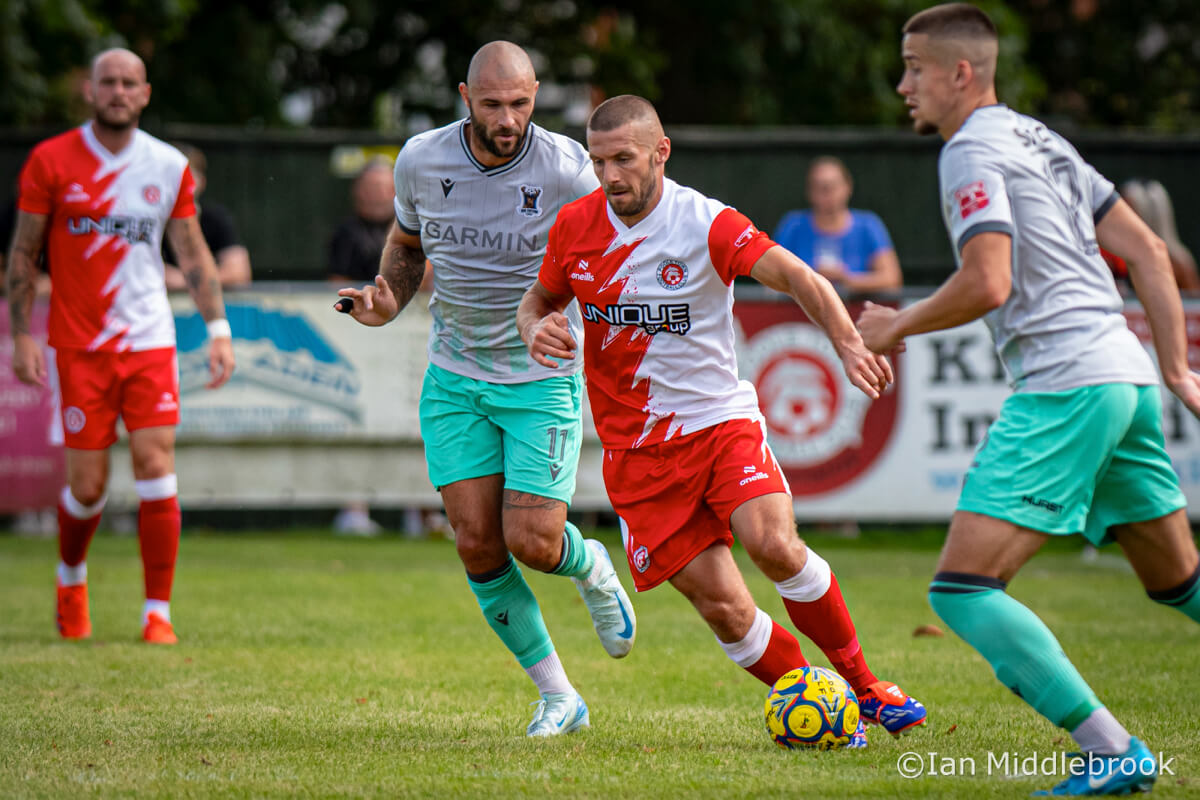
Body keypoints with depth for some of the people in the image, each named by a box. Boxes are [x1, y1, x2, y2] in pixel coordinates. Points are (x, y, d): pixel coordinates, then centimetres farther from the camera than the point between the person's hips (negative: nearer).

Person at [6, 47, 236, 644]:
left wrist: (218, 328, 2)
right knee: (87, 486, 0)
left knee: (156, 470, -10)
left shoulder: (169, 166, 4)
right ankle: (71, 578, 31)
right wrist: (21, 336, -4)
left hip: (149, 342, 1)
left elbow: (194, 254, 11)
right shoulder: (51, 162, -2)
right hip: (79, 345, -1)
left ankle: (158, 613, -3)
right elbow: (23, 253, 3)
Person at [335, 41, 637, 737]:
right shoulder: (421, 161, -5)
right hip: (455, 379, 3)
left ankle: (594, 569, 26)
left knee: (532, 543, -13)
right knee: (478, 544, -5)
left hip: (544, 379, -3)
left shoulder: (567, 170, -16)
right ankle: (559, 698, 9)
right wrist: (387, 301, -3)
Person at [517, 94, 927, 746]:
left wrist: (848, 343, -40)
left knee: (774, 545, -26)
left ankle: (860, 682, -5)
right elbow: (539, 300, 16)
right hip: (636, 449, 2)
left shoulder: (707, 224, -11)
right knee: (723, 609, -9)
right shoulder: (574, 226, 0)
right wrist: (536, 329, -8)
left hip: (719, 419, -2)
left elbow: (797, 278, -22)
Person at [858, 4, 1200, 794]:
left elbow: (986, 285, -19)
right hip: (1127, 377, 10)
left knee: (962, 588, -12)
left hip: (1064, 386, -10)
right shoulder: (1040, 138, 21)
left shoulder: (973, 150, -6)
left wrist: (898, 327, -3)